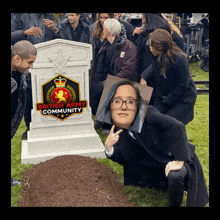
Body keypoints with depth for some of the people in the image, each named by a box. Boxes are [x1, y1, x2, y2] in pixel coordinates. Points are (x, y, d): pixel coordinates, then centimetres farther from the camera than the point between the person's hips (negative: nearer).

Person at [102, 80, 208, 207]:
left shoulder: (147, 114, -27)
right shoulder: (117, 132, -10)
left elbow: (177, 127, -34)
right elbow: (125, 161, -6)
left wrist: (179, 160, -35)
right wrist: (109, 148, -25)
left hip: (178, 159, -6)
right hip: (155, 167, 6)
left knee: (174, 175, -35)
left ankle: (174, 204, -3)